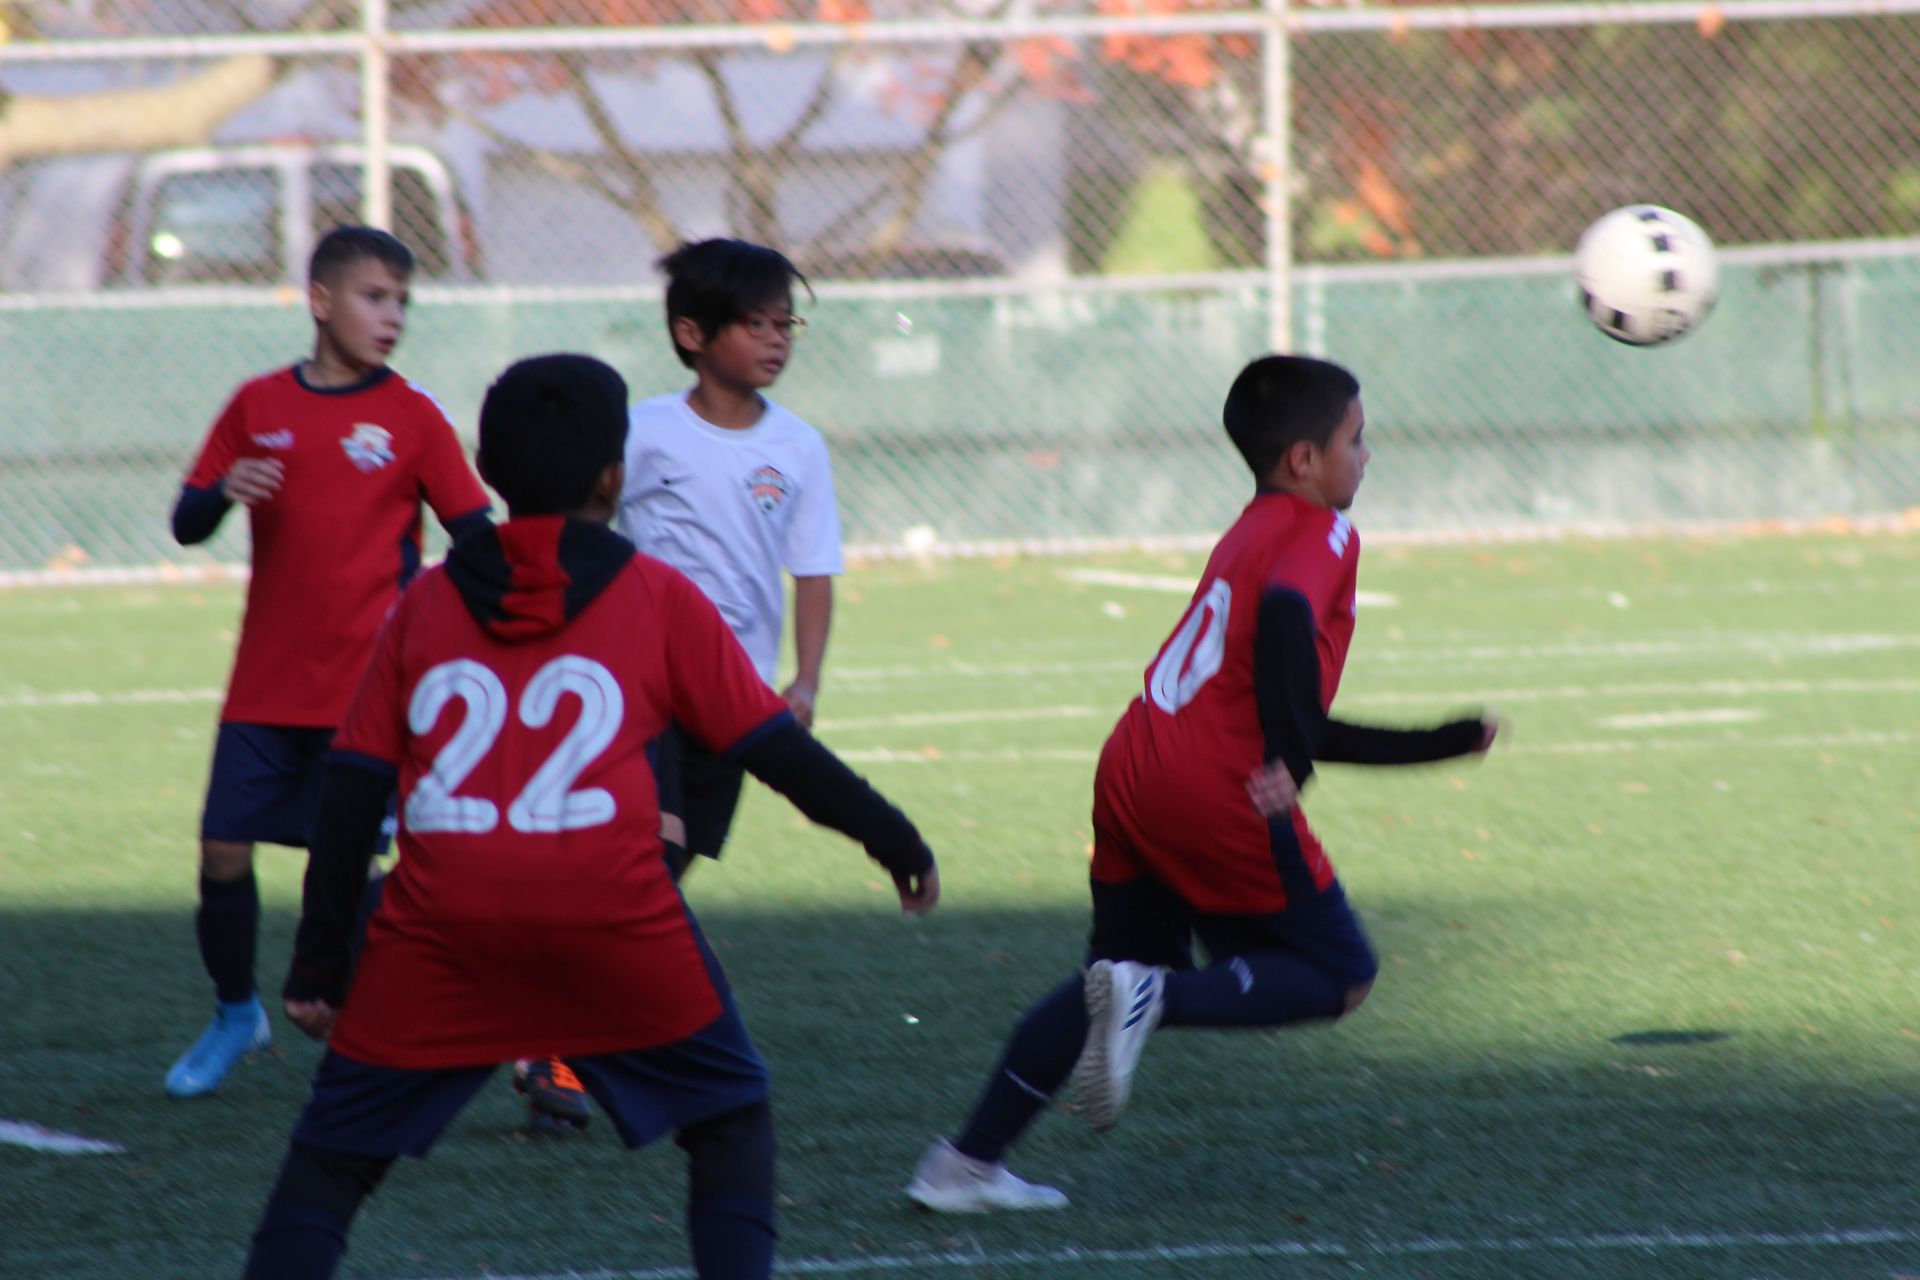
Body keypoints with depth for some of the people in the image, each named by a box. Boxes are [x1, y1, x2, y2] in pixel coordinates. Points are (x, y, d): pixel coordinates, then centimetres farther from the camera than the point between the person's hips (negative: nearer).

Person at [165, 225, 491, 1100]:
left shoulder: (412, 417, -2)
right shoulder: (259, 405, 5)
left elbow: (477, 535, -1)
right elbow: (186, 526, 7)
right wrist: (224, 492, -15)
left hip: (366, 688, -3)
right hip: (265, 685, 3)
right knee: (223, 850, 3)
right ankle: (235, 1017, 25)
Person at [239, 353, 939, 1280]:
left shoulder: (425, 603, 15)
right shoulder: (659, 598, 10)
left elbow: (355, 787, 12)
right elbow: (771, 746, 11)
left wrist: (317, 960, 14)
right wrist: (892, 838, 23)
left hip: (442, 920, 1)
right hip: (613, 913, -1)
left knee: (333, 1151, 11)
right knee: (731, 1117, 18)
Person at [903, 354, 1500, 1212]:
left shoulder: (1248, 535, 27)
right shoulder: (1321, 534, -1)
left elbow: (1301, 729, 31)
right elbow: (1286, 614, -26)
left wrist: (1449, 743, 35)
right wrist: (1287, 762, -26)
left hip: (1130, 776, 9)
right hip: (1219, 796, -9)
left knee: (1125, 974, 22)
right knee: (1339, 975, 4)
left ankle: (965, 1166, 18)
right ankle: (1157, 999, -18)